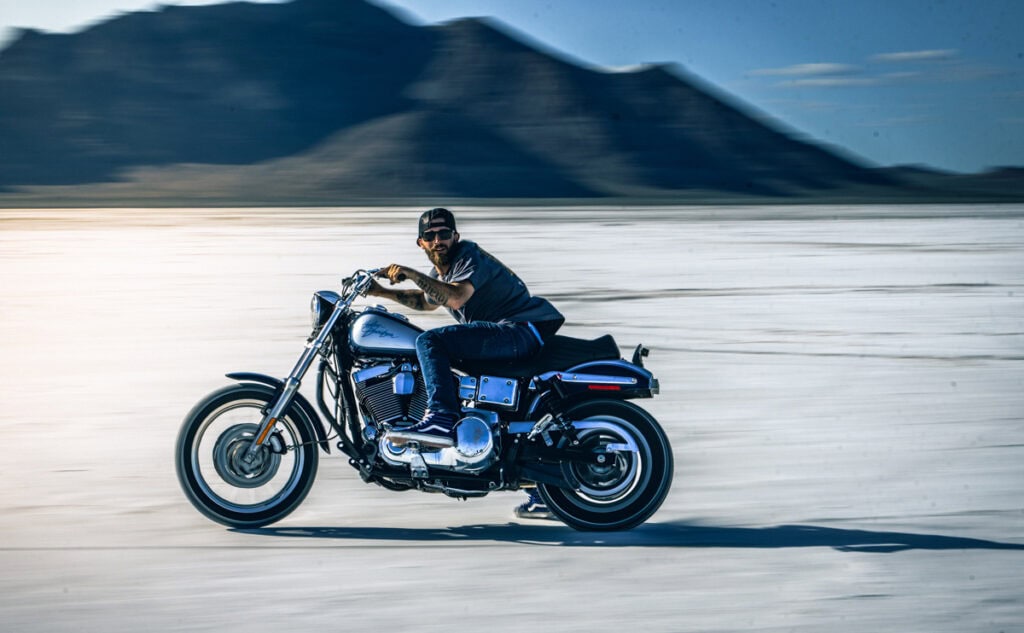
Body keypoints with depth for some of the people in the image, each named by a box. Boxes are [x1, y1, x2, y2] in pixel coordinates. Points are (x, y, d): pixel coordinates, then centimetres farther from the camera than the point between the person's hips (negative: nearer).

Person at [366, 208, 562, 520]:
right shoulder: (442, 270, 20)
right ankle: (542, 495, 32)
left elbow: (456, 297, -27)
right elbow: (427, 301, 42)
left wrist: (413, 275, -21)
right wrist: (384, 292, 31)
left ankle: (441, 420, -33)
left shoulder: (469, 255, -8)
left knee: (429, 341, -22)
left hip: (522, 328, -11)